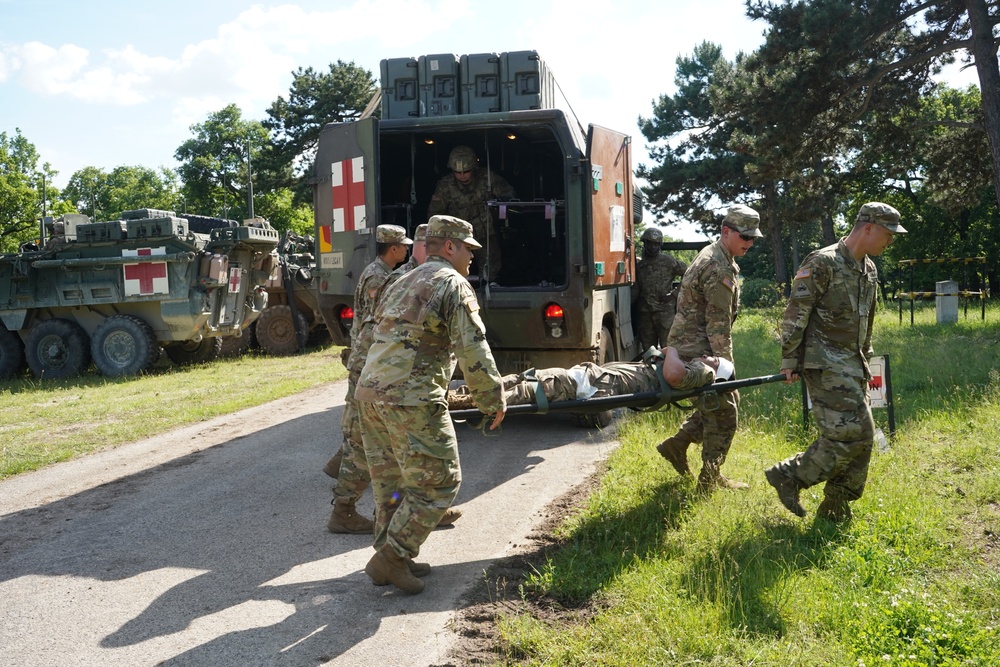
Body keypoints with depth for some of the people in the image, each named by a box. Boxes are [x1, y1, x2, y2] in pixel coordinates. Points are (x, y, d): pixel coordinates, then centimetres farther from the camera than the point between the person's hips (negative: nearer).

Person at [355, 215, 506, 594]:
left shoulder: (405, 283, 24)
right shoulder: (453, 283, -3)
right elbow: (473, 350, -11)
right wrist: (493, 399, -1)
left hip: (369, 392, 9)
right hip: (411, 400, -9)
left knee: (391, 480, 17)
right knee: (438, 482, 0)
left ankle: (391, 558, 25)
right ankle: (390, 557, 2)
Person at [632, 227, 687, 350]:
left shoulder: (668, 261, 1)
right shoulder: (639, 265, 13)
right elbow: (635, 290, 12)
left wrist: (675, 293, -4)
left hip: (665, 311, -4)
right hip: (645, 313, 4)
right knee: (648, 349, 9)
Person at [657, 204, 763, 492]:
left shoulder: (711, 255, 13)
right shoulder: (720, 269, -20)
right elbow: (719, 325, -22)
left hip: (687, 344, 10)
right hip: (698, 350, -10)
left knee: (722, 400, 19)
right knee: (724, 410, -1)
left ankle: (677, 444, 23)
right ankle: (711, 479, 8)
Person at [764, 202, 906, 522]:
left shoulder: (869, 269, 14)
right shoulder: (823, 263, -13)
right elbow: (796, 313, -15)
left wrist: (865, 360, 24)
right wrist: (789, 360, -16)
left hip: (852, 364, 9)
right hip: (825, 363, -9)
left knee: (862, 435, 7)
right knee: (849, 433, -16)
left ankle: (836, 507, 18)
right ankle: (789, 476, -3)